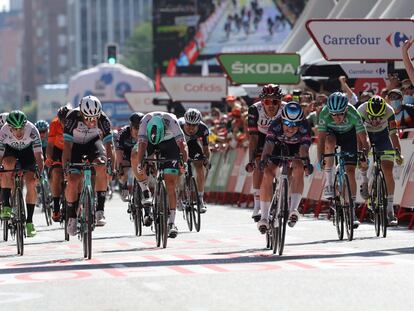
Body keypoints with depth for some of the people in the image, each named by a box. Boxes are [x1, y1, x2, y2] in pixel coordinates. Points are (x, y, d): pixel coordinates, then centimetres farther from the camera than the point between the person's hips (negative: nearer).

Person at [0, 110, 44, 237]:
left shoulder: (32, 130, -34)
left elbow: (38, 154, -34)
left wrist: (39, 172, -47)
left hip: (27, 151, 0)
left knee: (31, 183, -14)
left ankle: (29, 221, 0)